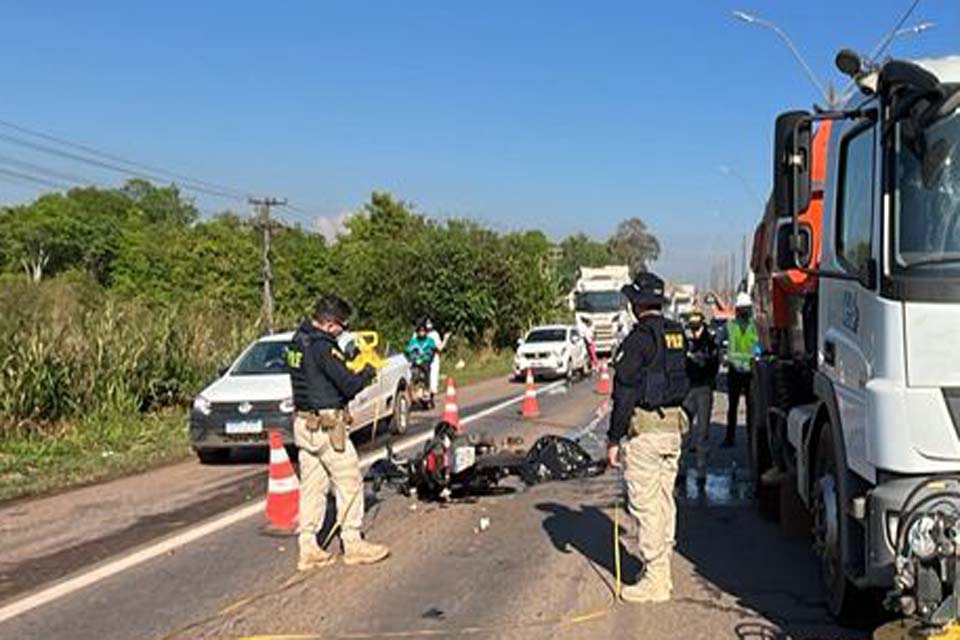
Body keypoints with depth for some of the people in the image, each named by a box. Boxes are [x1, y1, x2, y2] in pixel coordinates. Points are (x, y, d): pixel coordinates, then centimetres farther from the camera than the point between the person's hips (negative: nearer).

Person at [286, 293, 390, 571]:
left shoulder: (298, 339, 10)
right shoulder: (322, 346, -19)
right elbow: (349, 385, -19)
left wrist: (349, 362, 8)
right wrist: (367, 373, 0)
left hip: (303, 422, 9)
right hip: (326, 425, -9)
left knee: (312, 485, 12)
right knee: (349, 481, 3)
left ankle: (308, 549, 14)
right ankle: (353, 544, 9)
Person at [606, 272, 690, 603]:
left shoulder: (639, 338, -15)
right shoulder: (677, 334, 10)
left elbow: (625, 393, -16)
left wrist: (613, 439, -11)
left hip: (644, 430, -8)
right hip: (673, 426, 8)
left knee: (645, 505, -2)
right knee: (665, 501, 15)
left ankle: (655, 581, 1)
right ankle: (662, 573, 23)